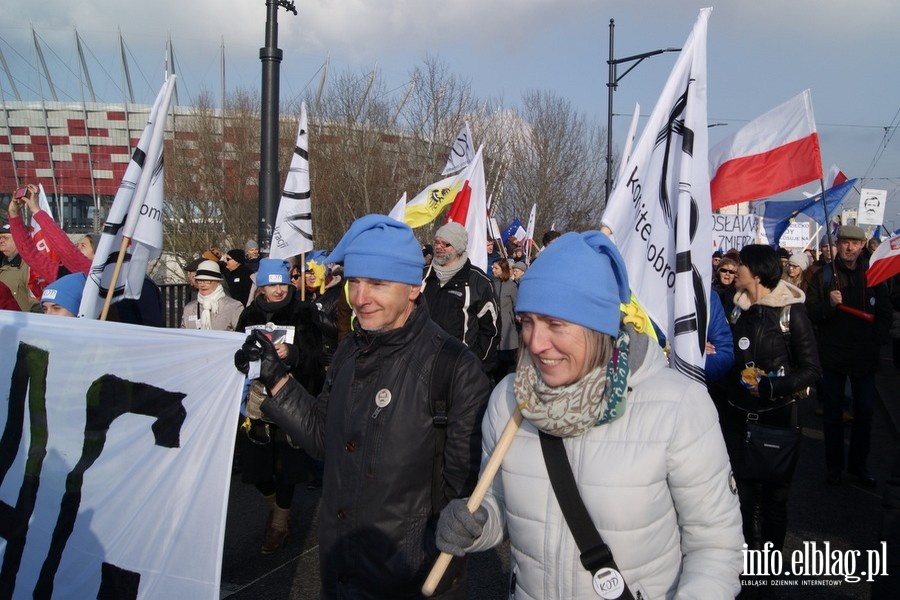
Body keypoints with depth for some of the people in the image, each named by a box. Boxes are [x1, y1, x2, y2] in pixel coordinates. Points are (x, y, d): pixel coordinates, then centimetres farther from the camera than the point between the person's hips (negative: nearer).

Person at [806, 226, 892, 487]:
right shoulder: (823, 276, -1)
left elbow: (884, 313, 8)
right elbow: (810, 313, -5)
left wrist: (877, 340, -3)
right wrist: (829, 304, -23)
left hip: (865, 357, 2)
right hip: (833, 356, -1)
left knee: (864, 413, 9)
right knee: (833, 415, 8)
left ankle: (859, 464, 24)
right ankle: (834, 465, 20)